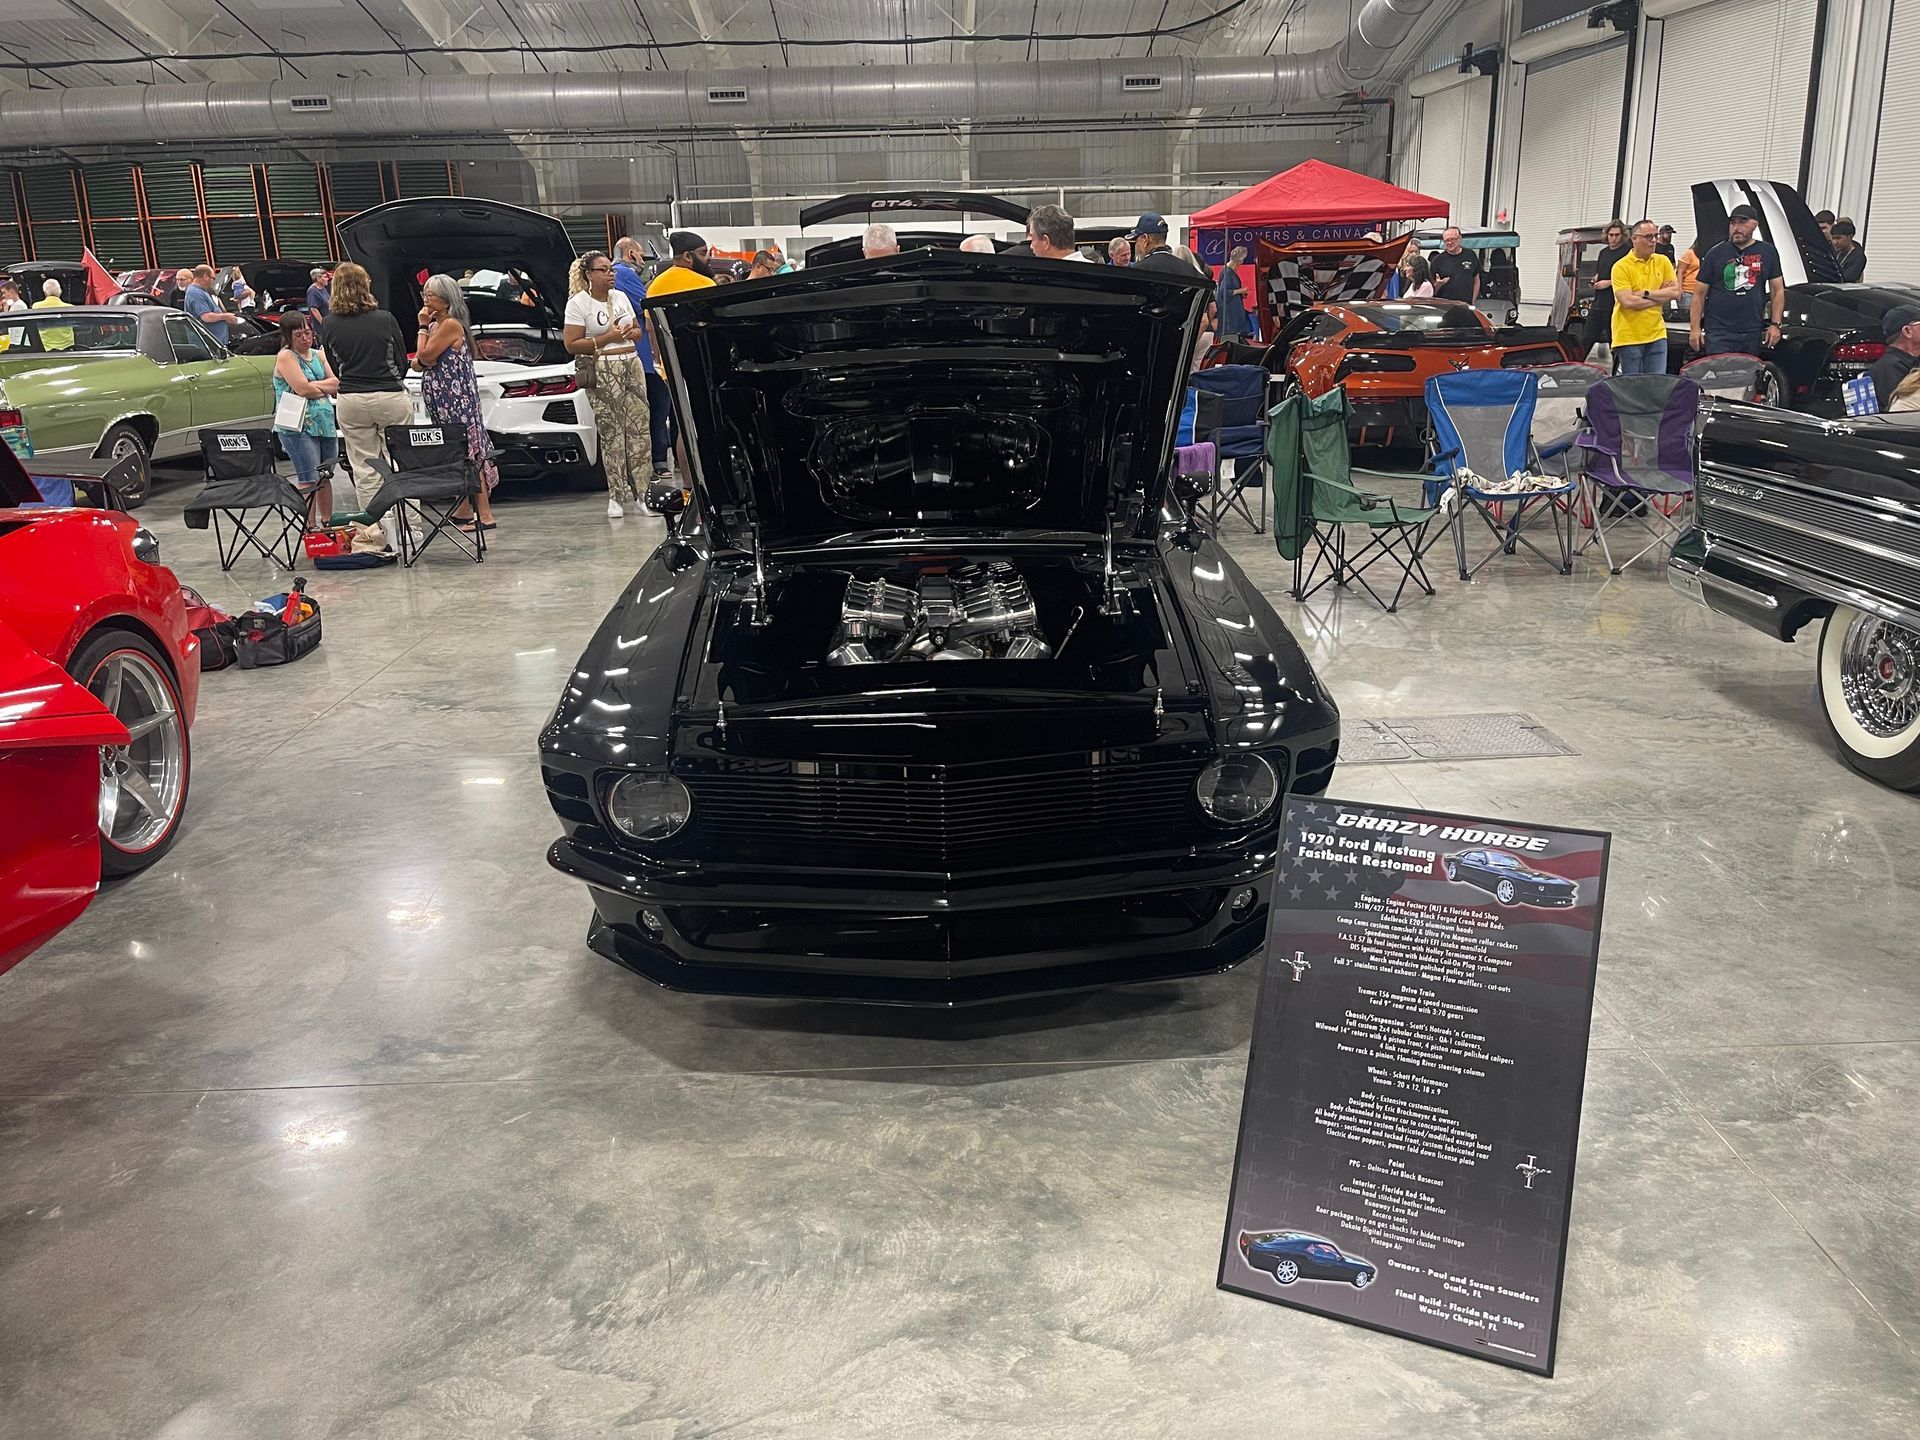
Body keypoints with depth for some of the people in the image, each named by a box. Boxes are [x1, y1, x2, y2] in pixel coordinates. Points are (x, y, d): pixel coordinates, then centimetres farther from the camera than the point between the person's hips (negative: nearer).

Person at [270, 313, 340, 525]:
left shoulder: (318, 354, 15)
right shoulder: (286, 356, -5)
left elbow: (336, 385, 6)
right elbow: (303, 389, -16)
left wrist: (314, 386, -8)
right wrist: (327, 387, 0)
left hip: (325, 424, 6)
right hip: (298, 427, -6)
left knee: (325, 477, 12)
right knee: (310, 480, -9)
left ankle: (328, 522, 22)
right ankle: (310, 527, -6)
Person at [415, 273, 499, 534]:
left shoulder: (451, 324, -12)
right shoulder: (436, 324, 17)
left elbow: (425, 356, -15)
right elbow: (419, 362, 17)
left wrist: (423, 327, -5)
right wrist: (421, 355, -3)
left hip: (457, 398, -10)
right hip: (441, 401, 10)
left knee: (470, 453, -10)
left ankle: (485, 515, -11)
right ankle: (463, 510, 19)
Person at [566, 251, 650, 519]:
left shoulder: (621, 297, 14)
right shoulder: (578, 304, -3)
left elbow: (638, 331, 23)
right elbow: (572, 344, -8)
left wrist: (631, 332, -1)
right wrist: (607, 338, -14)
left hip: (632, 365, 5)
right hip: (602, 372, -5)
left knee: (640, 427, -1)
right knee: (611, 433, -5)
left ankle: (642, 491, 3)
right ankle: (617, 496, 1)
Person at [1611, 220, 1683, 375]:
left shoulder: (1663, 262, 9)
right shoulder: (1621, 266, -7)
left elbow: (1676, 292, 1)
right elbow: (1627, 301, -17)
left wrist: (1645, 294, -10)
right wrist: (1661, 297, -6)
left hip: (1656, 334, 4)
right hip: (1629, 337, -4)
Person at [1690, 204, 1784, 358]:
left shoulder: (1768, 252, 12)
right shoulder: (1715, 254, 6)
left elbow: (1778, 291, 12)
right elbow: (1699, 293, 4)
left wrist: (1775, 325, 2)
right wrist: (1695, 328, -4)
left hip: (1753, 334, 3)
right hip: (1718, 333, -2)